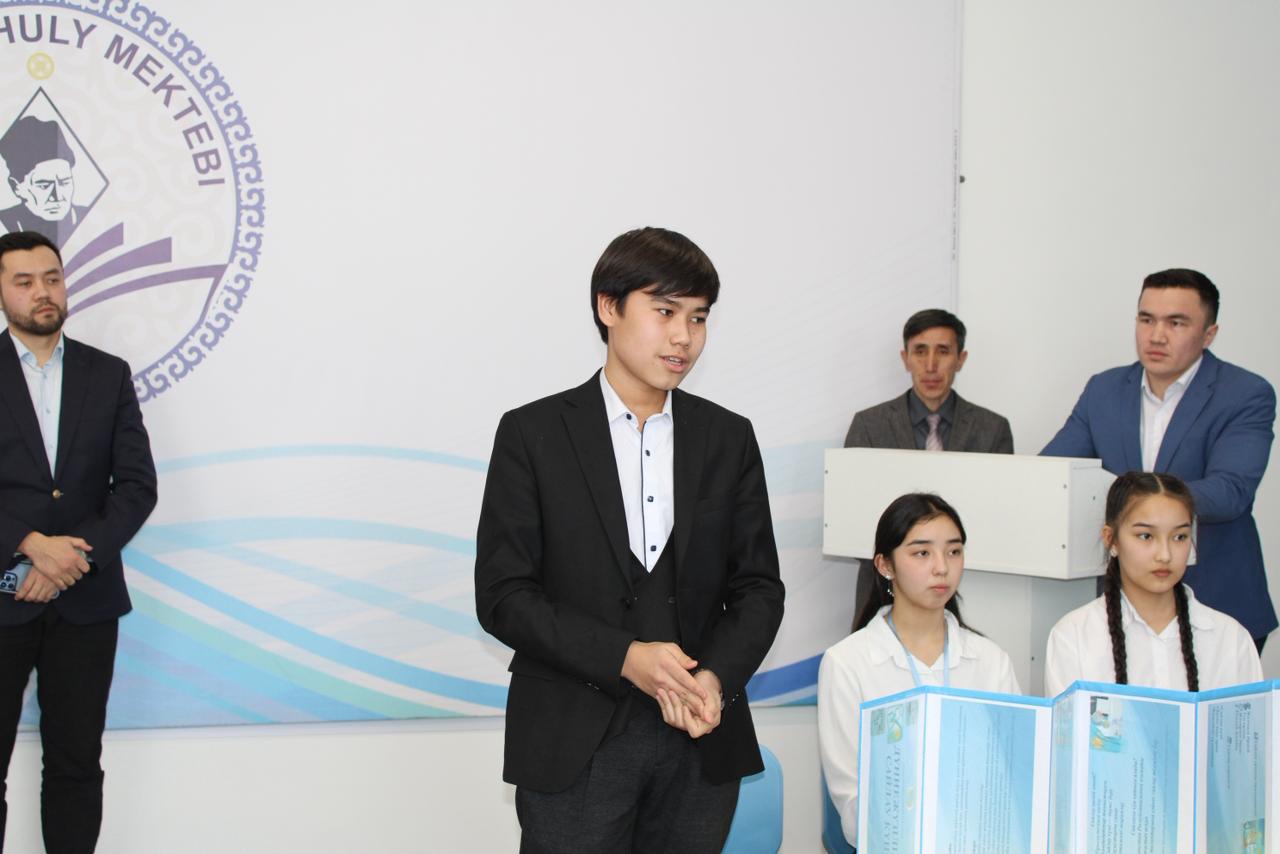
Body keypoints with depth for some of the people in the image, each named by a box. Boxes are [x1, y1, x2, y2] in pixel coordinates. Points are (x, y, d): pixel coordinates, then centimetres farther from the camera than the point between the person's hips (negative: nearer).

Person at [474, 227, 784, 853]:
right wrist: (625, 657, -17)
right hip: (573, 747, -3)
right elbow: (502, 595, -6)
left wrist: (716, 676, -12)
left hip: (701, 741, 3)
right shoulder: (532, 433, -2)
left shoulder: (728, 438, 8)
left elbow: (757, 585, 7)